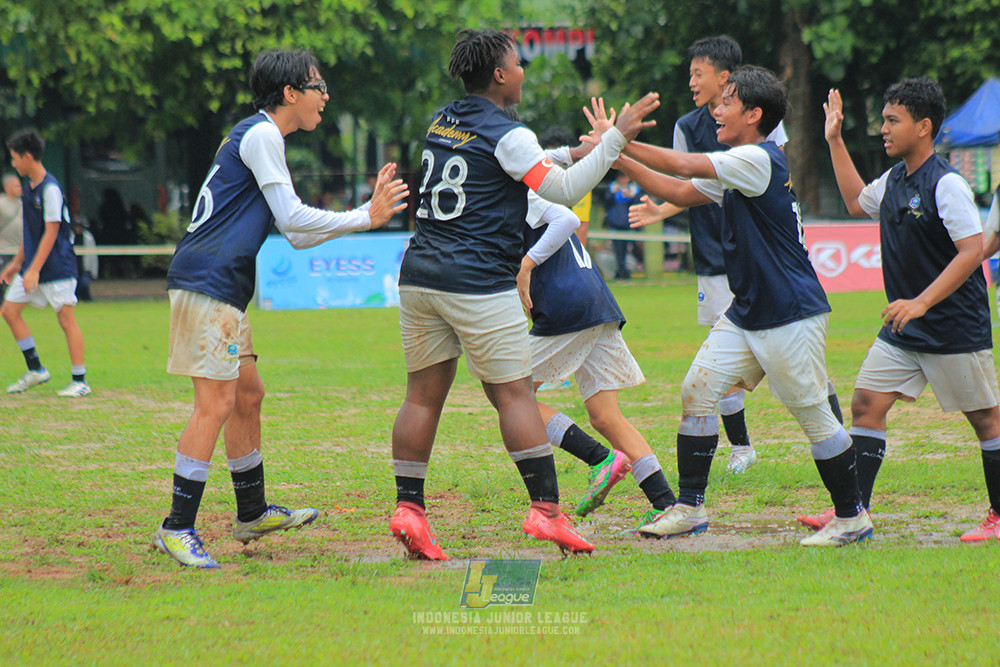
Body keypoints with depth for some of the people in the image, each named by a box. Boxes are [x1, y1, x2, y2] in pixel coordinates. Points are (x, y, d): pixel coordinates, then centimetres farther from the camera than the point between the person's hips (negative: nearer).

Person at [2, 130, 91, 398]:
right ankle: (35, 370, 14)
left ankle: (80, 380, -3)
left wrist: (34, 270, -21)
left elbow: (51, 232, -19)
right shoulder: (29, 186, 11)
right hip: (32, 266, 9)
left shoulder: (50, 188, -16)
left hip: (57, 266, -9)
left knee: (66, 318, -7)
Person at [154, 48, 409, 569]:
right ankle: (177, 528, -11)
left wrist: (367, 213, 15)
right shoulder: (260, 135, -9)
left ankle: (252, 513, 28)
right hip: (206, 282, -11)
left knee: (248, 394, 17)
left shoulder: (263, 140, 23)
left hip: (224, 289, 11)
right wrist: (364, 219, -5)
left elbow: (296, 235, 21)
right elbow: (293, 219, -14)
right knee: (217, 402, -12)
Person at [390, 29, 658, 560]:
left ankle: (407, 507, 2)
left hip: (419, 274, 7)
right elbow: (565, 190, -11)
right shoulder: (505, 135, -8)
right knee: (514, 394, -3)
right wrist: (616, 137, -9)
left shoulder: (442, 123, 15)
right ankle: (546, 508, -4)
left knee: (423, 396, 8)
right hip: (478, 283, -7)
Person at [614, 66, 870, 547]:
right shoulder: (737, 169, 13)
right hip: (746, 313, 9)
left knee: (814, 416, -2)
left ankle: (852, 517, 10)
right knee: (697, 391, 2)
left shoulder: (760, 159, -16)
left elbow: (684, 166, -20)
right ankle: (689, 508, 8)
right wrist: (619, 159, 11)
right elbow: (681, 192, 18)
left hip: (792, 315, -9)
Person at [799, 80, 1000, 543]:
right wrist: (835, 141, 25)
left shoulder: (946, 184, -16)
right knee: (866, 405, 0)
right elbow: (856, 201, 30)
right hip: (902, 330, 8)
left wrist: (921, 302, -27)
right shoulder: (893, 180, 9)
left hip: (955, 328, -8)